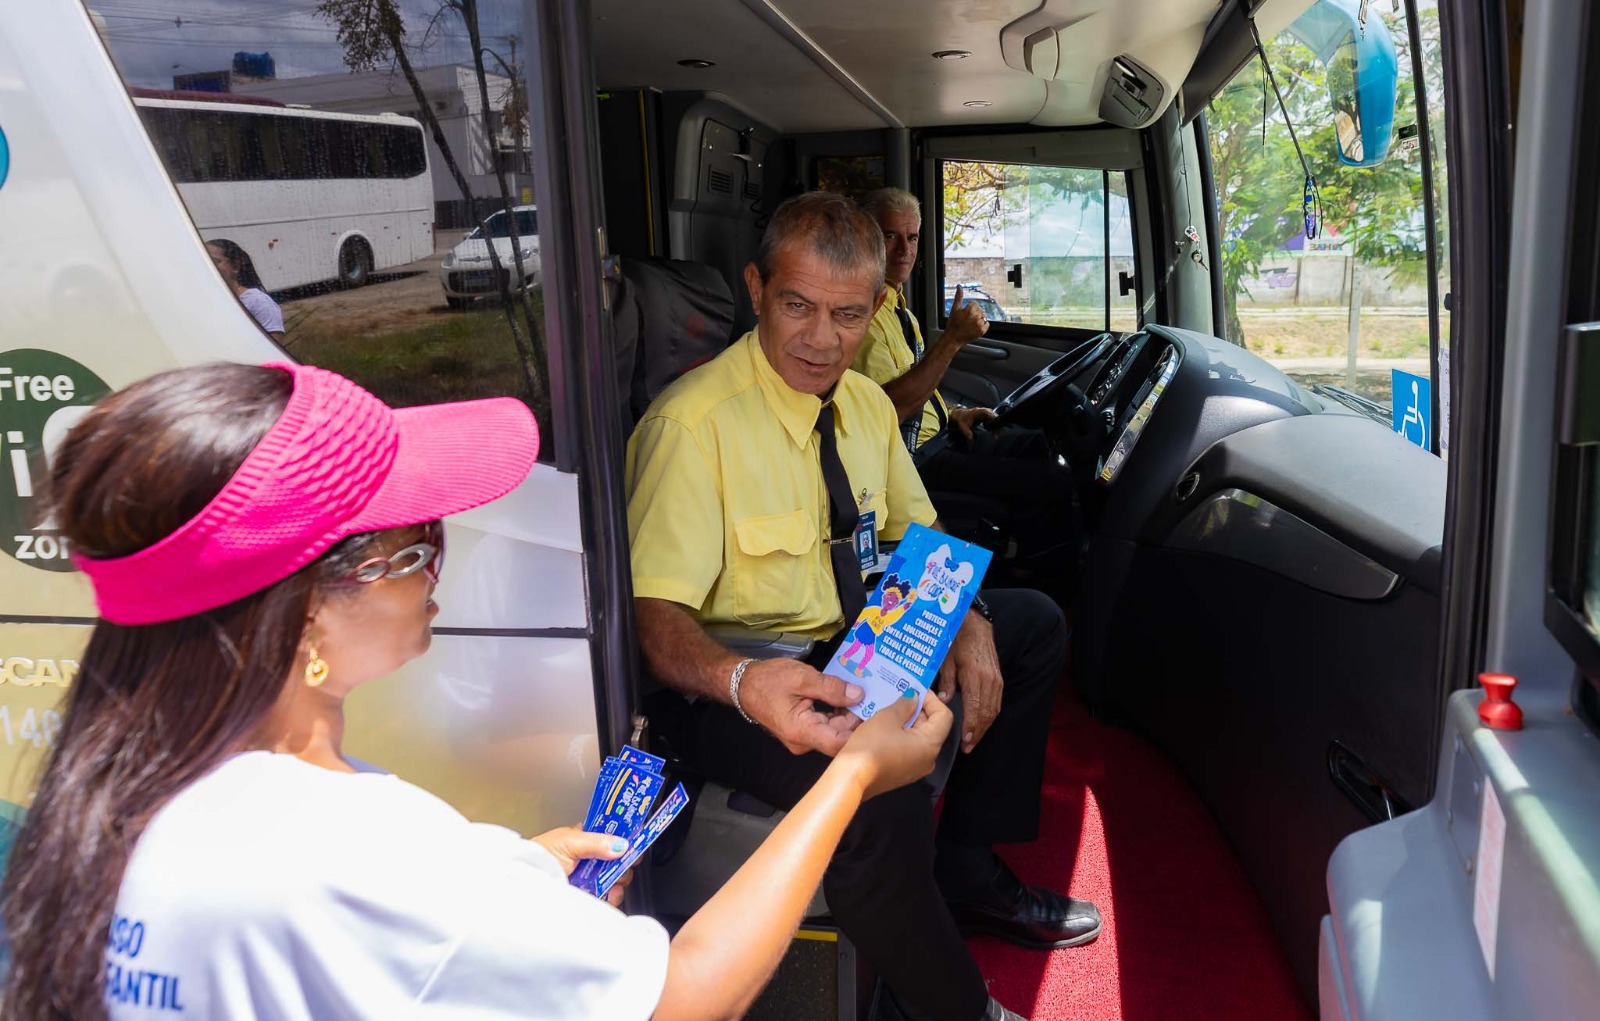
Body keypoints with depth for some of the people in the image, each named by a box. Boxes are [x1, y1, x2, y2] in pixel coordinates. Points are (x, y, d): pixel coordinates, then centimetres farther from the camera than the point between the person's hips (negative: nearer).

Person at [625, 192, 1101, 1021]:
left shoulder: (866, 406, 3)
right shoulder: (691, 424, -21)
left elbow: (921, 541, 13)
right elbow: (657, 621, -24)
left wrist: (966, 625, -8)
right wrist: (745, 682, -45)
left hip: (850, 648, 8)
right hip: (729, 687, -8)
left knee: (1032, 624, 8)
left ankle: (966, 874, 16)